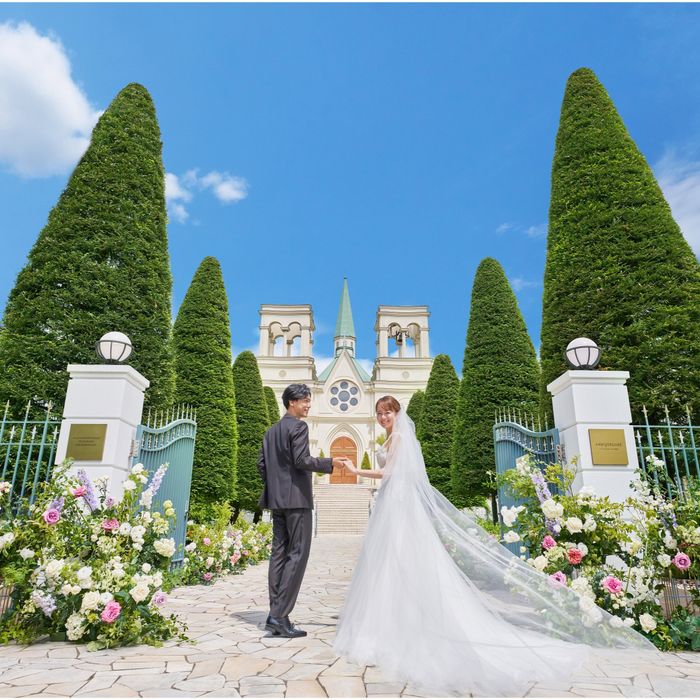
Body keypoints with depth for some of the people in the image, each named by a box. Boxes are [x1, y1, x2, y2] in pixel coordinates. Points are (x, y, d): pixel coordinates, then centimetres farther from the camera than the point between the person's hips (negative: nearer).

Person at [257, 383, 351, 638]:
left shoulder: (271, 431, 16)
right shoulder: (298, 427, -9)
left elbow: (261, 464, 15)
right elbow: (302, 460, -19)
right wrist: (331, 463, -10)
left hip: (277, 499, 9)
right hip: (297, 498, -9)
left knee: (279, 553, 9)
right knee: (297, 554, -4)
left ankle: (275, 614, 12)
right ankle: (280, 615, -5)